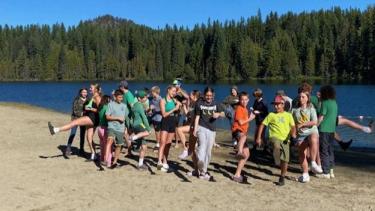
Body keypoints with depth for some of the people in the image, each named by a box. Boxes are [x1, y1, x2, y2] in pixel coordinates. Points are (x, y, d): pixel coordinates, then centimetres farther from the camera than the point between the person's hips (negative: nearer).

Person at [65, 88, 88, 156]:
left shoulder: (88, 100, 3)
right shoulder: (77, 100, -7)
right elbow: (75, 111, -11)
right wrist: (82, 113, -21)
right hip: (76, 118, -4)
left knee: (82, 134, 9)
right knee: (72, 134, -9)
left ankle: (81, 149, 19)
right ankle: (68, 149, -5)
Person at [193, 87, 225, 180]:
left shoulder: (216, 104, 9)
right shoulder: (200, 104, 4)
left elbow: (223, 114, -1)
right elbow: (197, 117, 5)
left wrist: (218, 114, -24)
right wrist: (195, 129, -3)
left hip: (212, 130, 3)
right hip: (201, 127, -2)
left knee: (208, 151, 5)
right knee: (202, 144, -28)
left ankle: (203, 171, 15)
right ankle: (200, 162, -49)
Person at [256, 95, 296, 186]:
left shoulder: (288, 115, 10)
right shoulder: (271, 115, 8)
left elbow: (293, 126, 4)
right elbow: (262, 125, 7)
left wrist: (293, 133, -19)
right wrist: (259, 137, 0)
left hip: (285, 139, 1)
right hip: (275, 137, -1)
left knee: (285, 160, 3)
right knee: (277, 146, -40)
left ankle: (282, 178, 20)